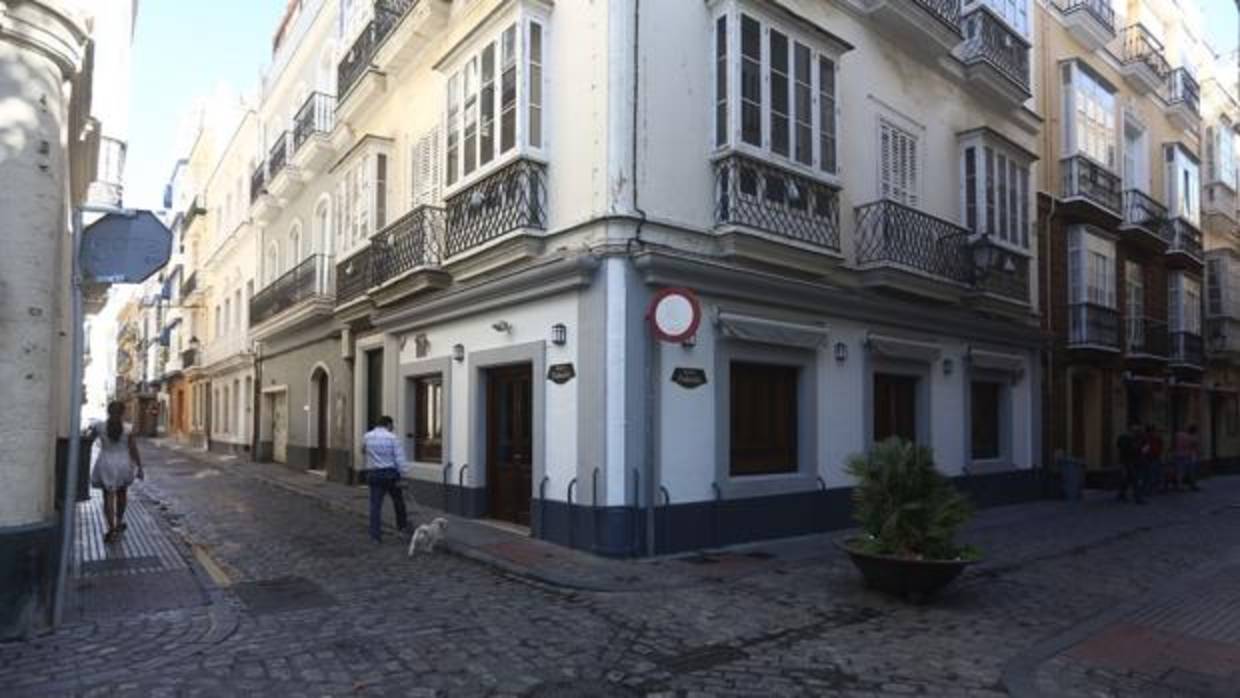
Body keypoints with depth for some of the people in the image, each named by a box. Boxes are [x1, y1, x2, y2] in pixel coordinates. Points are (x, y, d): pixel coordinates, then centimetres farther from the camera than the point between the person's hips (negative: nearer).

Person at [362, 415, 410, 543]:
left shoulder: (367, 437, 3)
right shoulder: (392, 437, -8)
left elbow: (363, 451, 23)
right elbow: (399, 458, -11)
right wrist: (401, 475, -8)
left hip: (373, 474, 2)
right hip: (390, 473, -2)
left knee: (375, 505, 3)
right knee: (398, 501, 18)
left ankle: (375, 535, 1)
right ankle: (402, 526, 31)